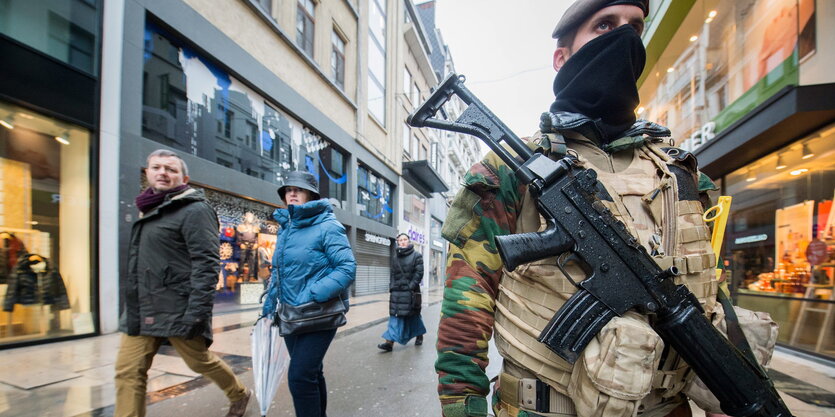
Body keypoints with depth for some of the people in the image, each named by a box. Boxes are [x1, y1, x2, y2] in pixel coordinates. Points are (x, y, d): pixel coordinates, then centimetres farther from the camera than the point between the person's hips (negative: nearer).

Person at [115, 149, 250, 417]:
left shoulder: (194, 210, -11)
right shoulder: (149, 211, 16)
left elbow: (206, 264, -19)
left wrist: (196, 313, -24)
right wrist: (132, 303, 24)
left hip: (177, 311, -7)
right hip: (141, 311, 8)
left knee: (201, 362, 9)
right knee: (128, 373, 3)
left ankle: (239, 395, 35)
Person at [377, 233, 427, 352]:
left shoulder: (416, 256, 0)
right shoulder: (395, 259, 14)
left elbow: (419, 273, -7)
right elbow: (393, 275, 17)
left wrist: (411, 286, -15)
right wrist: (392, 287, 3)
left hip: (411, 292, -3)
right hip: (397, 292, 4)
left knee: (413, 315, 9)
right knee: (395, 316, -3)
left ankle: (419, 335, 31)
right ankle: (390, 342, -9)